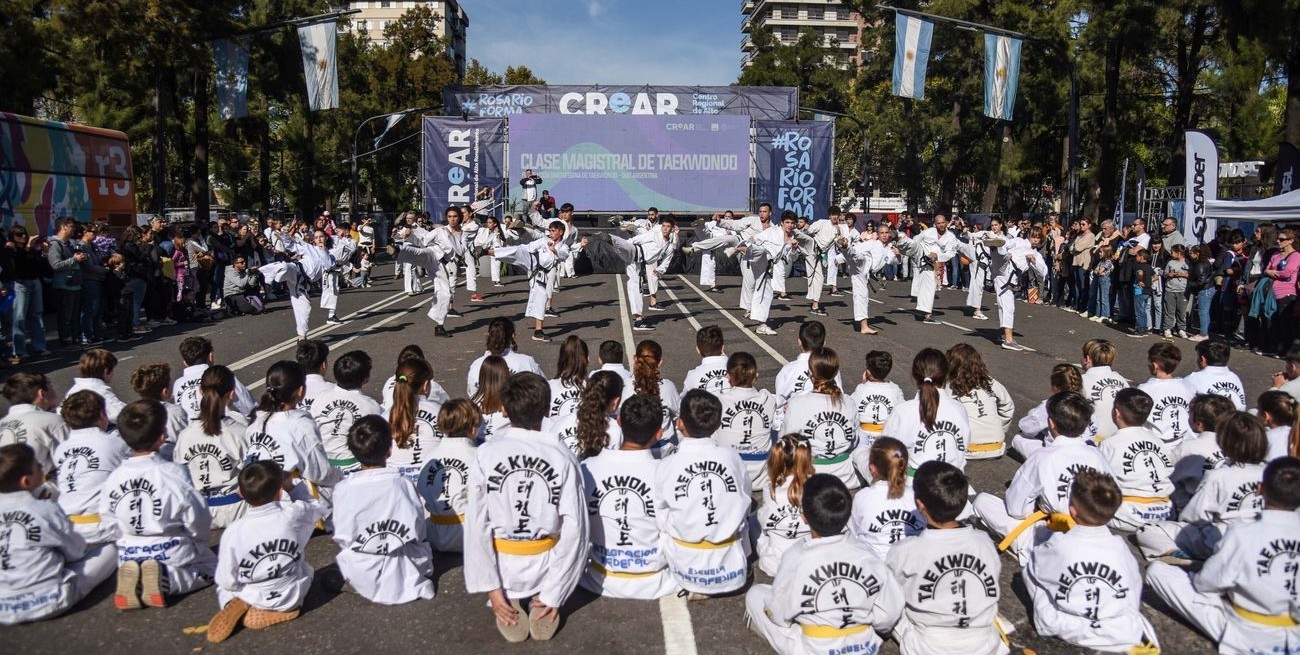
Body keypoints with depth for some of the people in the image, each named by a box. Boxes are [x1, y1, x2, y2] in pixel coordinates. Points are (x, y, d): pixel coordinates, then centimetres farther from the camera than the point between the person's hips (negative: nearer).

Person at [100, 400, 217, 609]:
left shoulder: (114, 478, -6)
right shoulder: (175, 473, -19)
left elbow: (109, 522, 3)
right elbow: (198, 521, -12)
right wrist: (199, 542, 8)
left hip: (130, 556, 4)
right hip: (172, 553, -4)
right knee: (209, 567, 21)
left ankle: (133, 580, 0)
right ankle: (167, 581, -9)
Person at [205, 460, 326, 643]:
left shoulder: (233, 532, -20)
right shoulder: (295, 514, -19)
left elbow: (227, 581, -12)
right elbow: (318, 508, 6)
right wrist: (292, 487, 14)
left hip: (252, 599, 1)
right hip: (291, 598, -1)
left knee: (223, 588, 32)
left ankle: (238, 606, -2)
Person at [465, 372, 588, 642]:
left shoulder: (485, 455, -16)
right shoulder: (563, 459, -16)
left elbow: (476, 526, -15)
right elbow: (574, 529, -16)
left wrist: (491, 587, -6)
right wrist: (554, 594, -6)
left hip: (502, 568, 1)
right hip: (544, 569, 0)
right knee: (581, 545, 33)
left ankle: (506, 601, 7)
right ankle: (545, 602, 7)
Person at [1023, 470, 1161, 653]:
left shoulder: (1058, 545, -14)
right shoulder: (1120, 547, -8)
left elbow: (1032, 568, 5)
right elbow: (1135, 590, 6)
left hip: (1067, 631, -2)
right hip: (1123, 636, 2)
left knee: (1031, 570, 9)